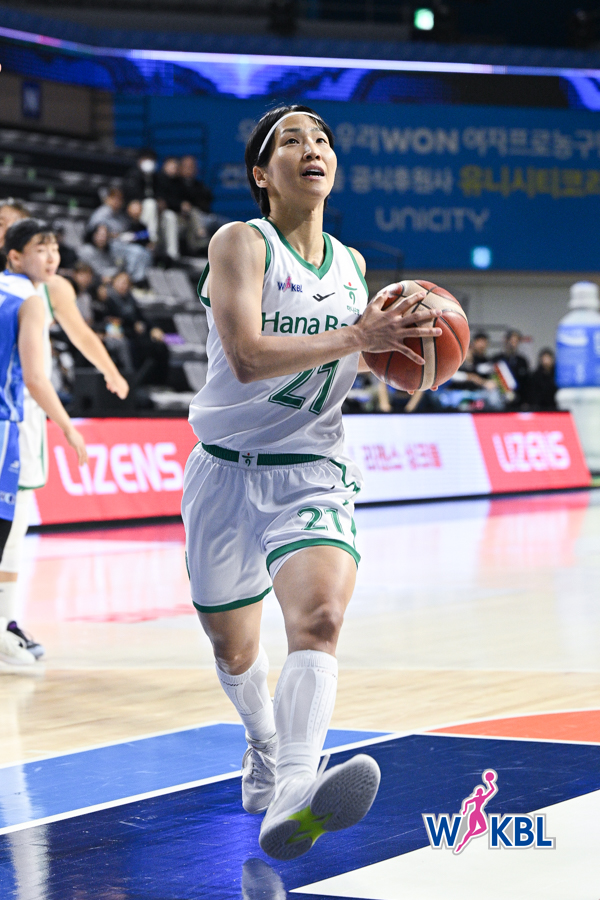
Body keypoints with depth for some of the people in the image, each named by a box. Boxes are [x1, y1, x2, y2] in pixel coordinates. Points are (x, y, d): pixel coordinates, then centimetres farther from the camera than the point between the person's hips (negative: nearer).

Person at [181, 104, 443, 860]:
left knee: (318, 618, -27)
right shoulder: (239, 243, -9)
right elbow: (247, 356, -23)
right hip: (228, 471, -2)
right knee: (234, 649, 14)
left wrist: (393, 342, 4)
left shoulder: (350, 266, 9)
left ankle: (292, 798, -45)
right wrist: (358, 336, -23)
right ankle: (265, 743, 48)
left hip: (312, 475, 2)